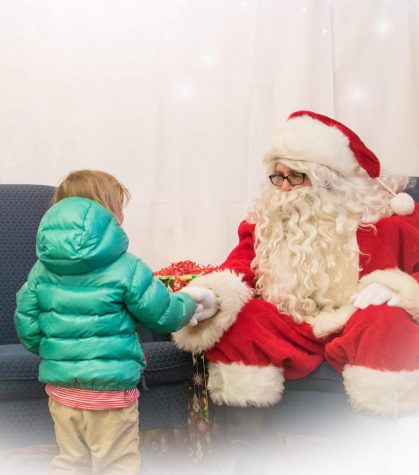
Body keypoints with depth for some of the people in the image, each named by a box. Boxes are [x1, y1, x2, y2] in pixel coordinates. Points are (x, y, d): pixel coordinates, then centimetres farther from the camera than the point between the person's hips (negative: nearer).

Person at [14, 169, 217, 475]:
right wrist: (189, 303, 14)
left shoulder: (43, 269, 1)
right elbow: (162, 315, -7)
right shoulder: (126, 268, -13)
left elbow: (27, 325, 4)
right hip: (109, 392, -5)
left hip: (61, 389, 5)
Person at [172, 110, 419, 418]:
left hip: (355, 326, -2)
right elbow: (241, 265, 4)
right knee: (232, 317, -22)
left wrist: (394, 288, -18)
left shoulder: (383, 214, 3)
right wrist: (218, 292, -18)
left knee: (386, 322, -35)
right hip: (289, 332, 3)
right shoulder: (268, 217, 13)